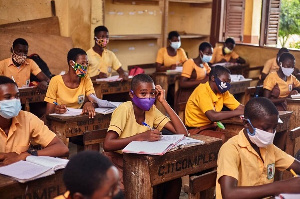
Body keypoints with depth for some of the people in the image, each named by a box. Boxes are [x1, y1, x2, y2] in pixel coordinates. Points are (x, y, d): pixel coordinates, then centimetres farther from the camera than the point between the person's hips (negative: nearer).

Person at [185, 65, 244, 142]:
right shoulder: (202, 91, -22)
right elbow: (213, 116, -35)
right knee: (222, 137, -30)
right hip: (196, 129, -8)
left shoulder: (223, 92, 3)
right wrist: (239, 112, -34)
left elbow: (240, 107, -1)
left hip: (212, 126, 8)